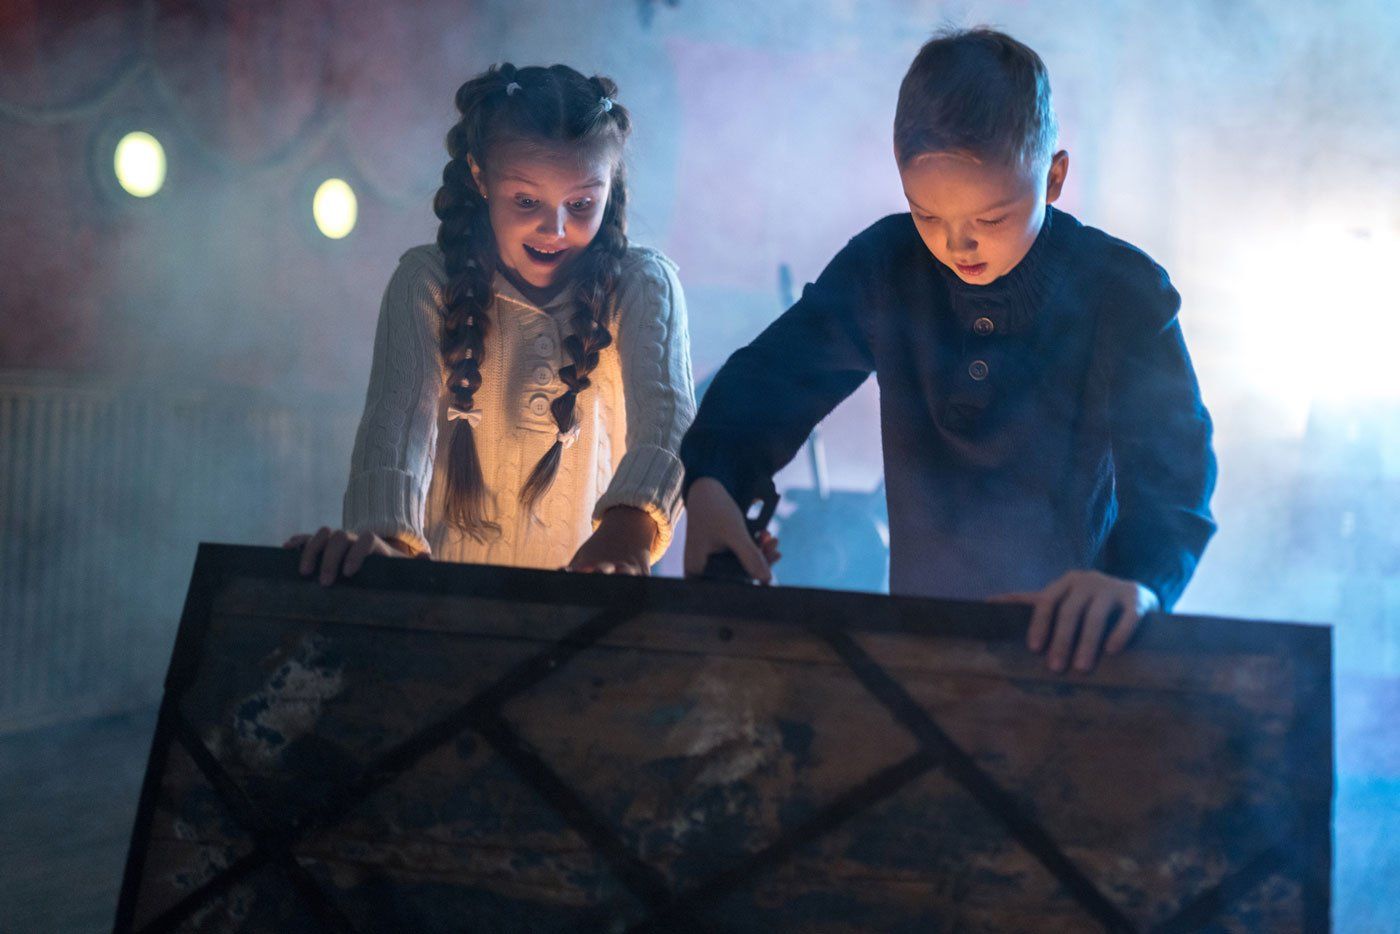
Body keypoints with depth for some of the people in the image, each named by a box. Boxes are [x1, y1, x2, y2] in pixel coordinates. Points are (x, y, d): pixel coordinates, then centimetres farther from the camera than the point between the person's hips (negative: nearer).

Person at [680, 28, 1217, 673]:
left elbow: (1173, 463, -16)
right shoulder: (884, 266, -2)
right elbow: (775, 374, -1)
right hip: (921, 617, 0)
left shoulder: (1126, 295, -9)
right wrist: (710, 482, -21)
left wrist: (1141, 581, -38)